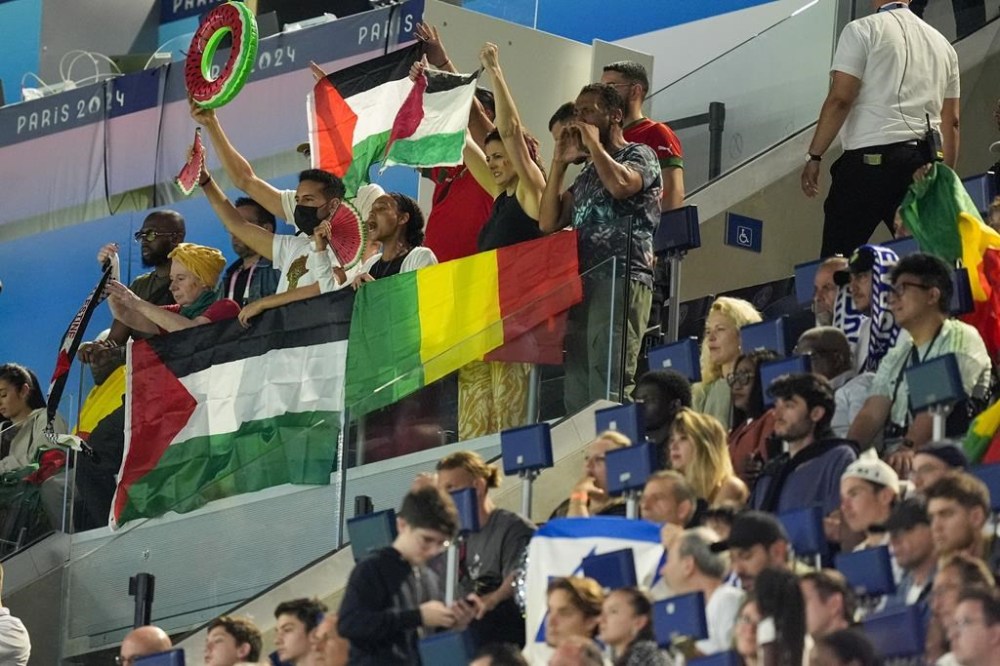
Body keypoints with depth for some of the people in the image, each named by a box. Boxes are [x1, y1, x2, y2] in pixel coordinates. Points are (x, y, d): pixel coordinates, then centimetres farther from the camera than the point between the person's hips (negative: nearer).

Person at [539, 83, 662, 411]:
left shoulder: (639, 155, 7)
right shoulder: (586, 174, 28)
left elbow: (620, 184, -17)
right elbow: (548, 222, 20)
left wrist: (594, 143, -1)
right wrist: (560, 162, 16)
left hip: (622, 279, -8)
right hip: (582, 280, 8)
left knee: (608, 386, -20)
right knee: (577, 392, 0)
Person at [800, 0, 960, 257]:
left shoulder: (862, 30, 1)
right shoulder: (942, 44, 19)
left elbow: (839, 99, -7)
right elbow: (951, 121, 17)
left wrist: (813, 157, -3)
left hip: (870, 159, -5)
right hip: (925, 163, 5)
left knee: (837, 264, -6)